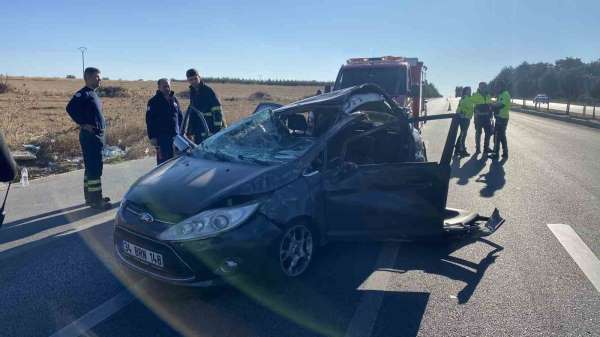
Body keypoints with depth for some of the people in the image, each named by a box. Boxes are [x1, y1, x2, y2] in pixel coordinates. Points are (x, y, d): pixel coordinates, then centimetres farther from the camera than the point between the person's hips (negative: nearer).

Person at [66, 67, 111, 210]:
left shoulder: (92, 93, 16)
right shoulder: (84, 94, -13)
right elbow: (70, 108, -27)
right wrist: (83, 124, -20)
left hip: (97, 135, 10)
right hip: (91, 136, -10)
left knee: (91, 167, 15)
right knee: (94, 168, -7)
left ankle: (91, 196, 25)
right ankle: (96, 200, -2)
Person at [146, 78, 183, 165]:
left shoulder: (174, 100, 13)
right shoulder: (154, 101, -3)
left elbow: (180, 117, 19)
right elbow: (149, 121, -7)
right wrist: (152, 137, -13)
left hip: (175, 135, 5)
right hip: (161, 136, -5)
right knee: (163, 161, -5)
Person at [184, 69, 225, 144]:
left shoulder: (208, 90, -10)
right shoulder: (192, 92, 13)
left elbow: (217, 110, -15)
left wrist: (218, 128, -21)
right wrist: (189, 131, 18)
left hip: (210, 130, -7)